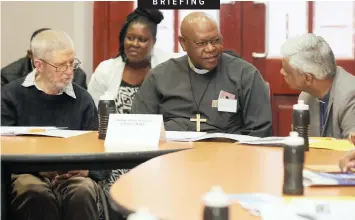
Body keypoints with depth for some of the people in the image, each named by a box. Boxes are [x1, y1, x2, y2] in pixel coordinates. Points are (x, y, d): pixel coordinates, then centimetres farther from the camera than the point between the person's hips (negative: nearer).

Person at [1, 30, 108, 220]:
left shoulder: (83, 99, 13)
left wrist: (88, 169, -16)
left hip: (73, 174, 1)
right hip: (26, 172, -1)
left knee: (83, 192, -34)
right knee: (37, 194, -36)